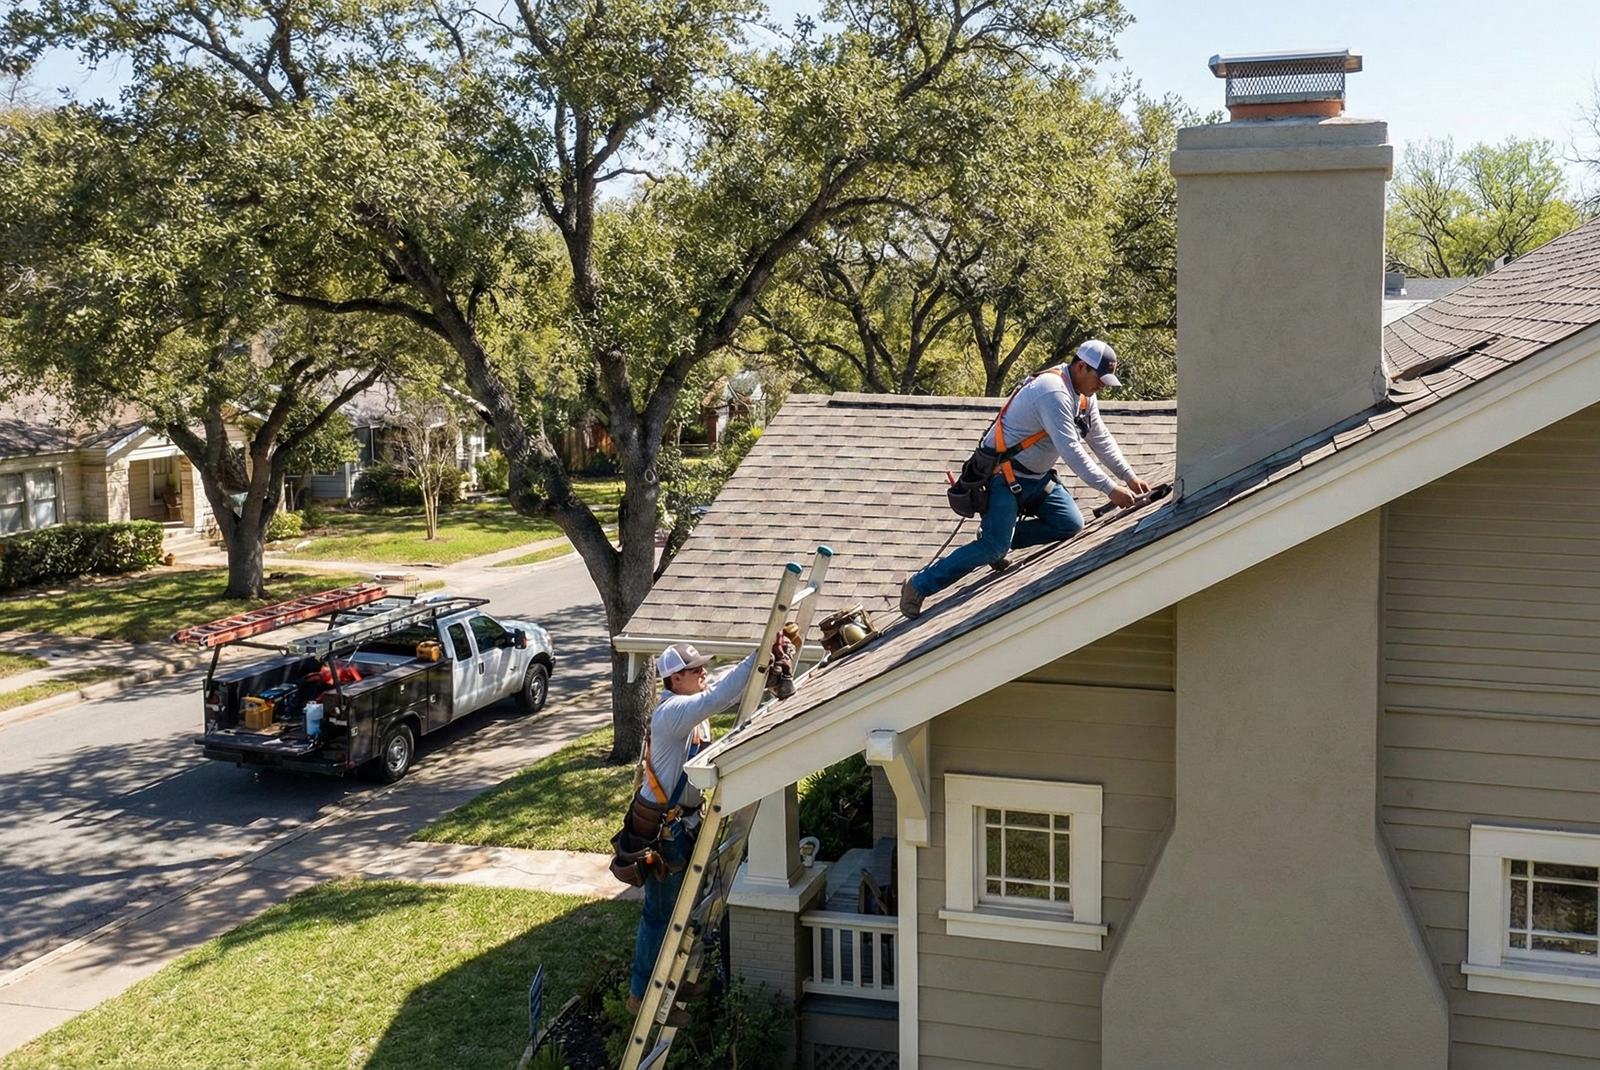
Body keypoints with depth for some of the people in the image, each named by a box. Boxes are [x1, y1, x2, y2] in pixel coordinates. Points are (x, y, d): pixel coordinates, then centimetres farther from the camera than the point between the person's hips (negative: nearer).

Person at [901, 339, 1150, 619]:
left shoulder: (1084, 394, 5)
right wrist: (1110, 490, -29)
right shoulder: (1054, 392, -27)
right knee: (994, 547, -18)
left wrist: (1129, 477, 4)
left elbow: (1102, 440, 12)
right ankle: (918, 586, -7)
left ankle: (994, 537, 9)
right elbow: (1071, 451, -31)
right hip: (1002, 474, -10)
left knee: (1070, 524, -3)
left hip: (1035, 476, 10)